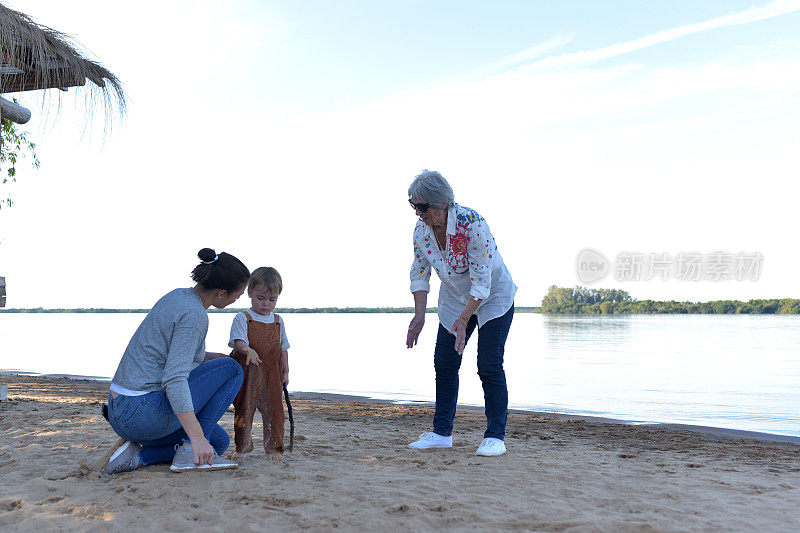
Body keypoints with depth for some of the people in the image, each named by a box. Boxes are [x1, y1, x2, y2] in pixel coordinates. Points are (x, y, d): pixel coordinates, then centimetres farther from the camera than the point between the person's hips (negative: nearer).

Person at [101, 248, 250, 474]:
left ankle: (138, 456, 4)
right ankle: (189, 450, -5)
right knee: (232, 369, -1)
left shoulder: (177, 296, 12)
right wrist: (197, 438, -29)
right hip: (145, 414, -9)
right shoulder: (195, 315, -17)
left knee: (219, 442, 20)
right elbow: (174, 379, -26)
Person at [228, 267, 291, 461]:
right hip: (247, 373, -2)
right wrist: (248, 350, -36)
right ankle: (242, 447, 23)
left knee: (273, 410, 2)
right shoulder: (242, 318, -2)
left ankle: (274, 447, 14)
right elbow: (238, 341, -15)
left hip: (272, 375, 3)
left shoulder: (278, 321, 10)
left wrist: (285, 373, 11)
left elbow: (283, 348, 16)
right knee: (244, 410, 7)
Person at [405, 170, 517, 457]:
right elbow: (419, 272, -2)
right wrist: (419, 315, -11)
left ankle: (495, 436, -1)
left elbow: (481, 281, -30)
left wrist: (463, 320, -34)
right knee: (444, 363, 2)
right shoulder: (421, 230, -12)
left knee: (489, 366, -10)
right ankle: (442, 433, 11)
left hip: (493, 297, -6)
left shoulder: (472, 224, -31)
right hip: (454, 299, 6)